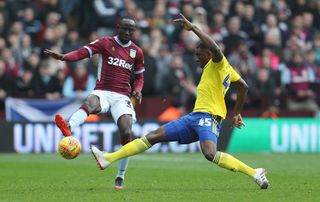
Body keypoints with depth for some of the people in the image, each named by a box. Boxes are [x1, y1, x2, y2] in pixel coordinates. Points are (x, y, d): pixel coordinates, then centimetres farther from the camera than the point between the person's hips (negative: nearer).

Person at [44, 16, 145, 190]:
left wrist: (137, 90, 0)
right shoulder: (105, 43, 4)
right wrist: (63, 57, -26)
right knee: (90, 103, -38)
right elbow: (83, 52, -9)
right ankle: (68, 128, -69)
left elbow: (139, 77, 23)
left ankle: (120, 177, -2)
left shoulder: (136, 52, 14)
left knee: (127, 133, -16)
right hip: (102, 92, -2)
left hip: (122, 96, 2)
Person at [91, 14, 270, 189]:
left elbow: (215, 49, -28)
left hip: (208, 116, -10)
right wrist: (237, 113, 34)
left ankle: (255, 173, -27)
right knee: (153, 136, 4)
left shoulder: (219, 63, -5)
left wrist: (192, 27, -24)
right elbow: (244, 87, 28)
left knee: (210, 154, -36)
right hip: (196, 116, 10)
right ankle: (109, 158, 3)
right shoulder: (227, 69, 21)